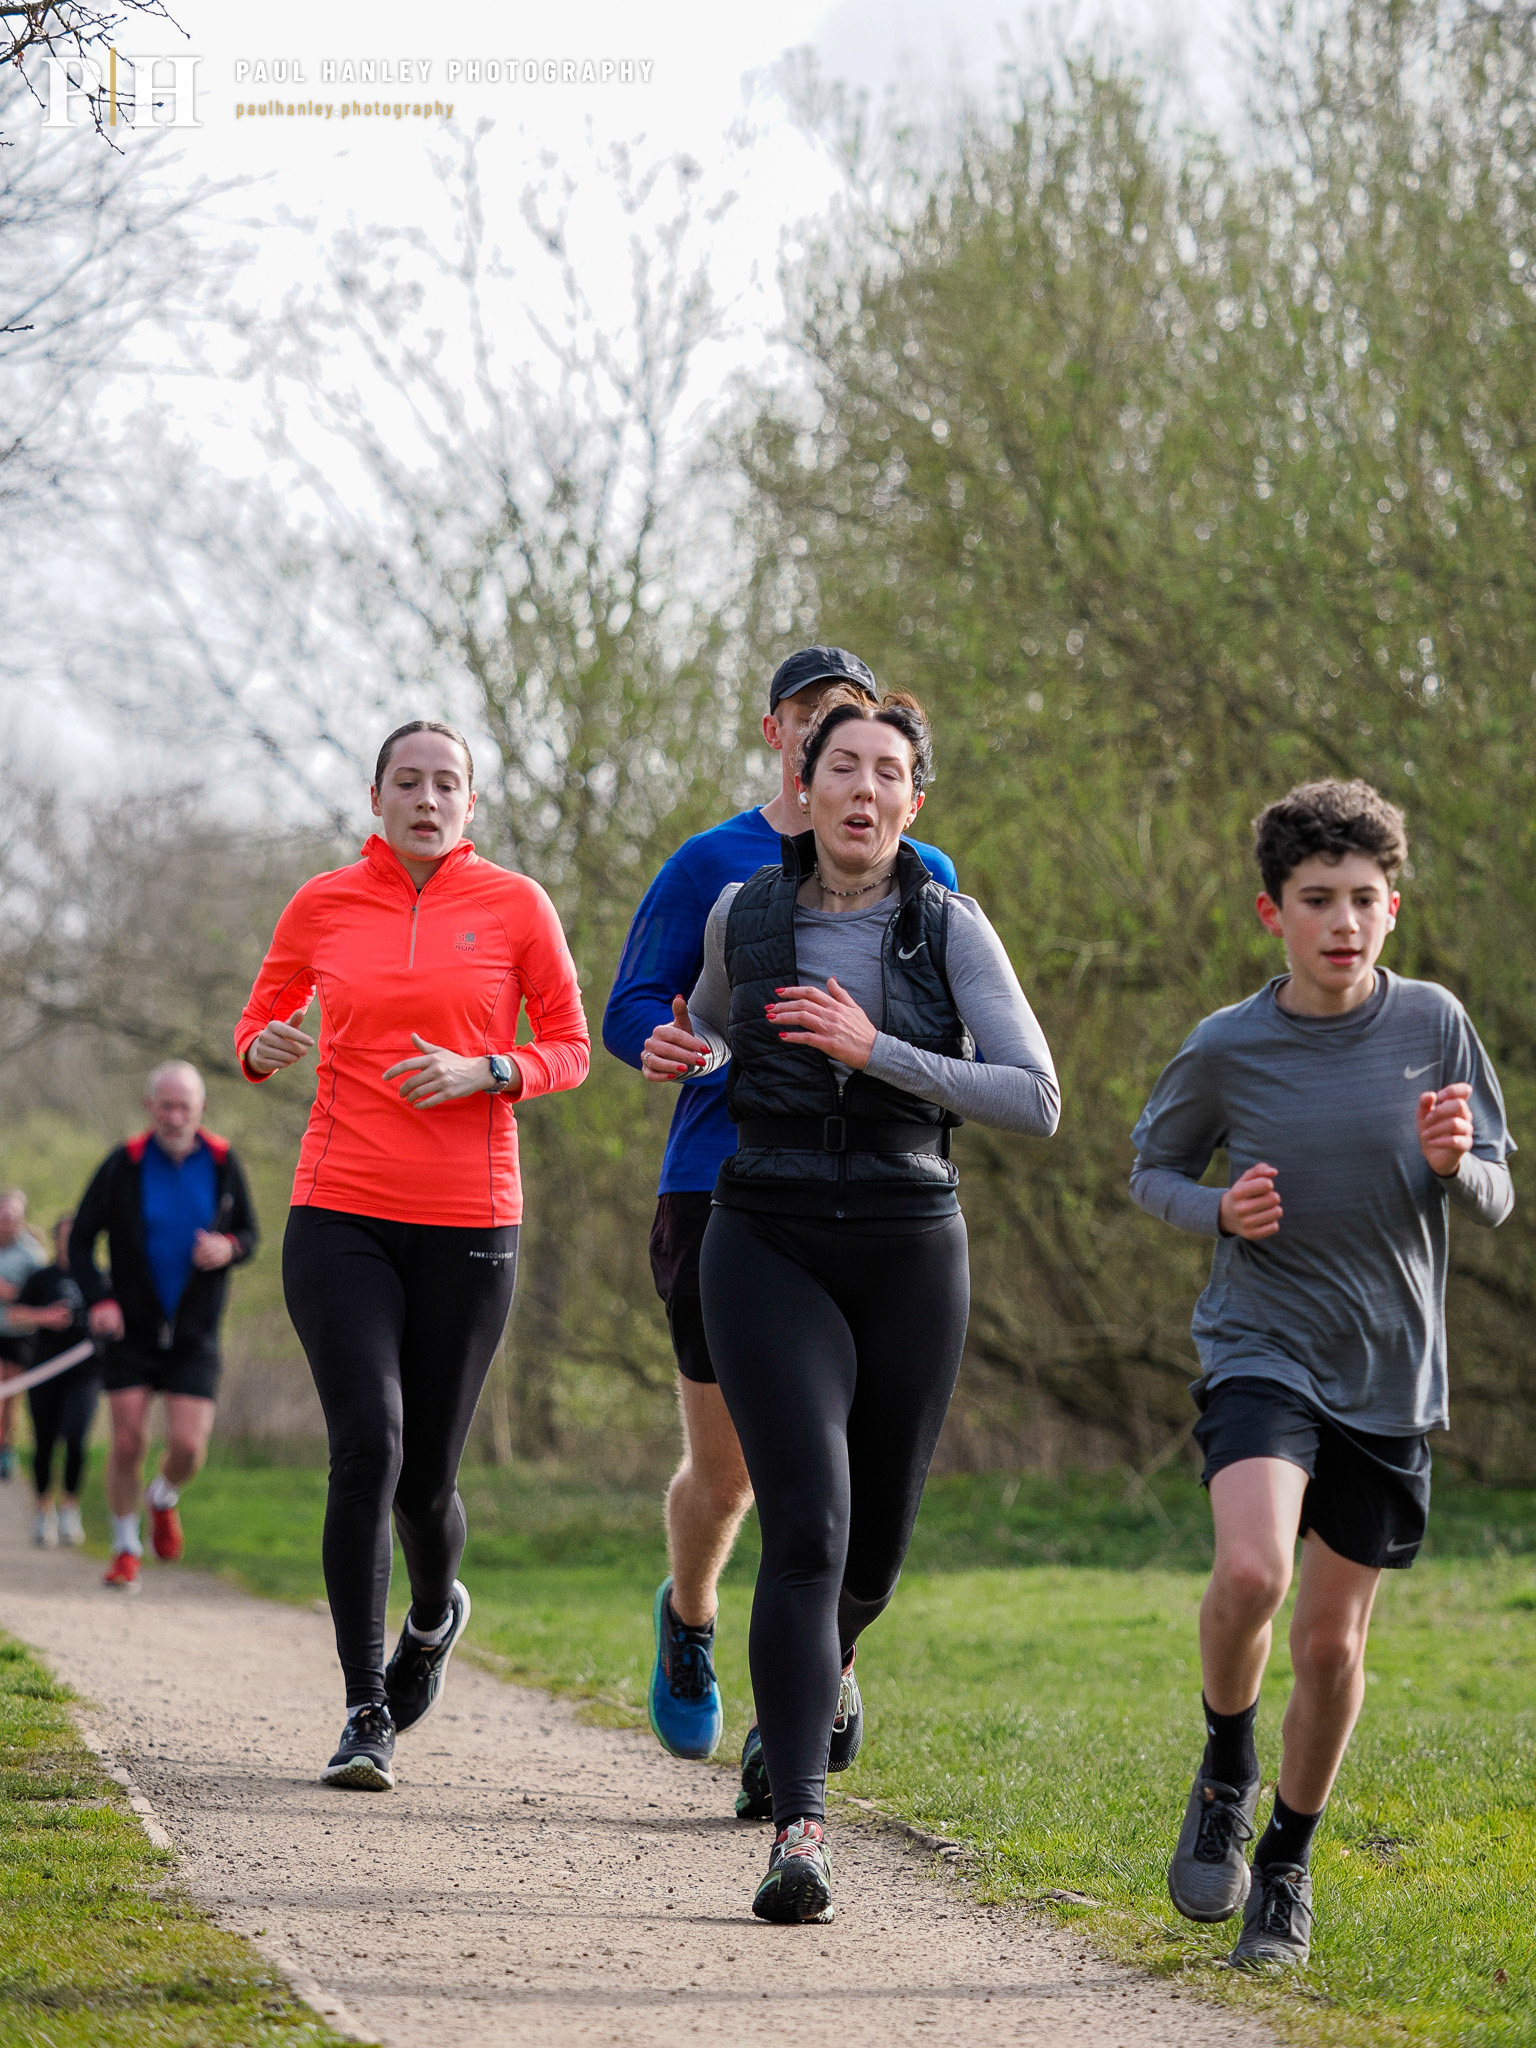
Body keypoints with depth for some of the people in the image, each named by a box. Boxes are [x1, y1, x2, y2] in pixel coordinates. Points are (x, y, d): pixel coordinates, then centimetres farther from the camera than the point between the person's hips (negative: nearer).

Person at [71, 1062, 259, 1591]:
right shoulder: (123, 1165, -9)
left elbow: (248, 1233, 7)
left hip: (194, 1334, 1)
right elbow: (80, 1239, -3)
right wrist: (98, 1299, -18)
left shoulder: (223, 1163, -3)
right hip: (131, 1329, -1)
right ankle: (125, 1548, 14)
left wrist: (228, 1248, -18)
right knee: (128, 1442, -5)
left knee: (188, 1446, -8)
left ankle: (164, 1498, 27)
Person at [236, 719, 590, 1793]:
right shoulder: (324, 905, 5)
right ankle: (367, 1716, -11)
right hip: (341, 1216, 0)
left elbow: (570, 1050, 7)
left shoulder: (515, 905, 2)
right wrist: (265, 1050, -8)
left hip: (467, 1222, 0)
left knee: (425, 1478, 5)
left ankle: (435, 1612, 42)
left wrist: (482, 1072, -13)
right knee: (368, 1443, -18)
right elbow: (259, 1023, 17)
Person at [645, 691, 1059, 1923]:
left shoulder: (953, 928, -3)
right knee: (805, 1533, -19)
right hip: (771, 1253, -1)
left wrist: (875, 1052, -20)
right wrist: (682, 1057, -1)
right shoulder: (743, 915, 2)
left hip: (908, 1256, 1)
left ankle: (823, 1661, 53)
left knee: (872, 1548, 15)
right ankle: (800, 1837, -22)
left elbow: (1035, 1103, -11)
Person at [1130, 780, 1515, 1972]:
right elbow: (1153, 1171, 10)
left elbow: (1496, 1199, 3)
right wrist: (1218, 1211, -12)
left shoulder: (1432, 1025, -3)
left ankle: (1287, 1865, 29)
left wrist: (1454, 1163, -20)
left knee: (1332, 1640, 6)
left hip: (1388, 1379, 2)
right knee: (1252, 1571, -27)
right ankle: (1226, 1777, 2)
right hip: (1261, 1351, -2)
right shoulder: (1227, 1049, -6)